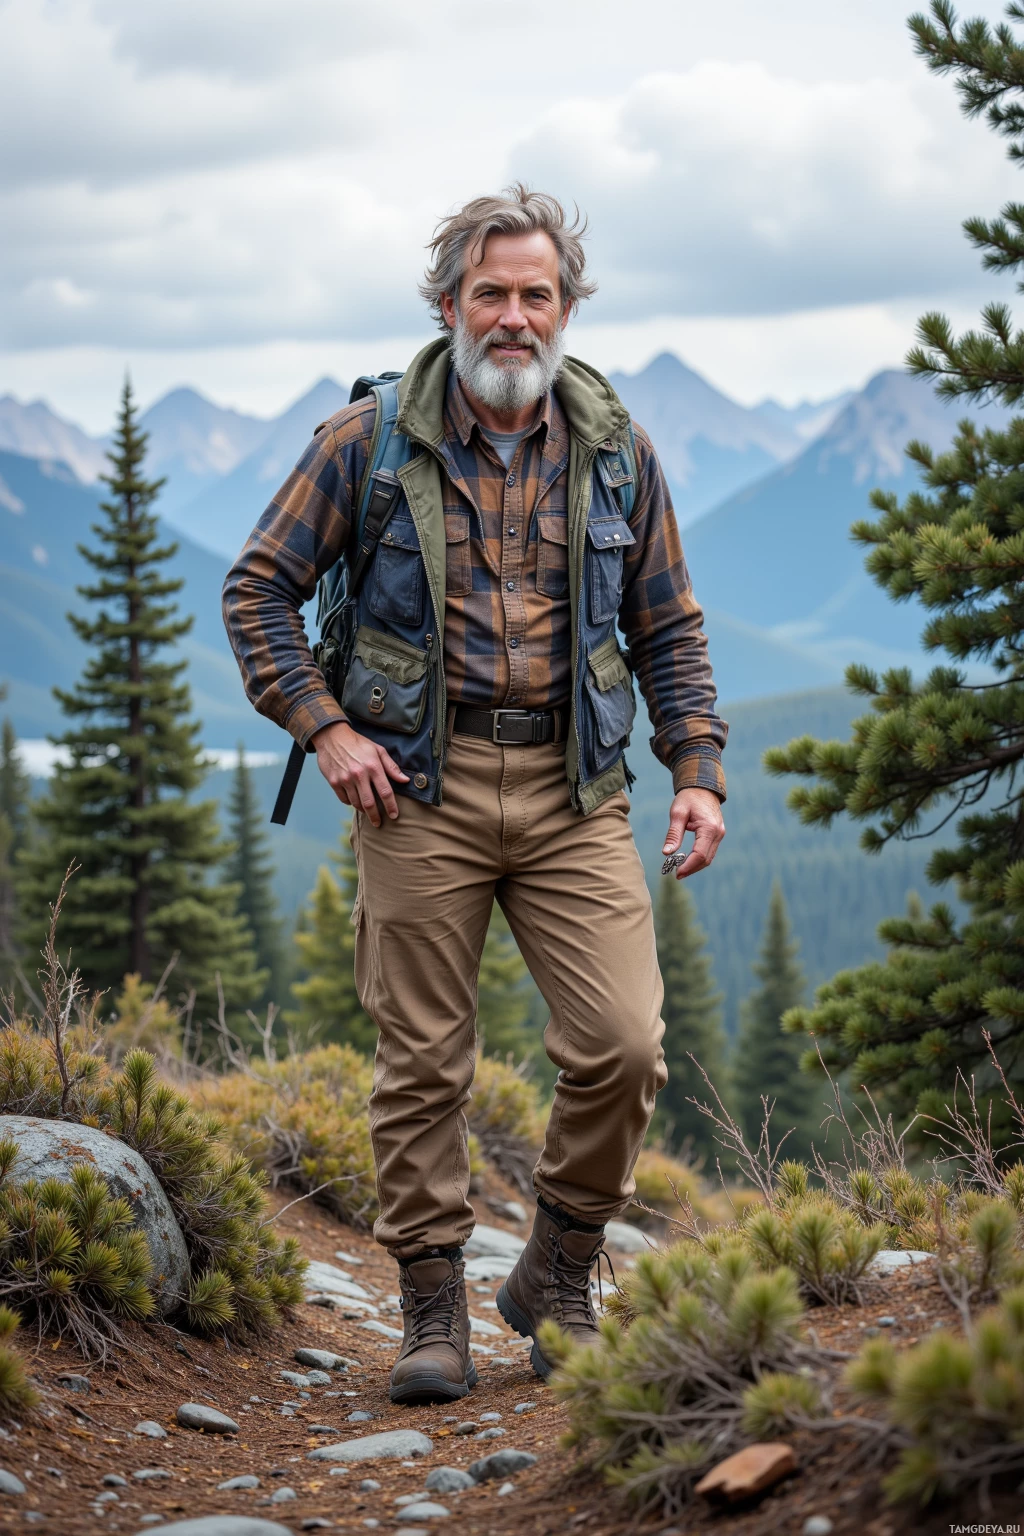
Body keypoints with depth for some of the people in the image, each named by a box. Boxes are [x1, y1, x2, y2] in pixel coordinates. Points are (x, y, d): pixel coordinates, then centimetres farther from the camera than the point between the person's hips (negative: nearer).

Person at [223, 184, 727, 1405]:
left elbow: (668, 630, 14)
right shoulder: (370, 443, 0)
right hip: (420, 788, -1)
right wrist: (322, 727, -5)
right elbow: (258, 587, 5)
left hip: (573, 790, 2)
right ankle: (433, 1314, 16)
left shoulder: (617, 453, 7)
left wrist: (699, 769, 3)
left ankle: (557, 1273, 15)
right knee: (422, 1062, 2)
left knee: (622, 1043, -8)